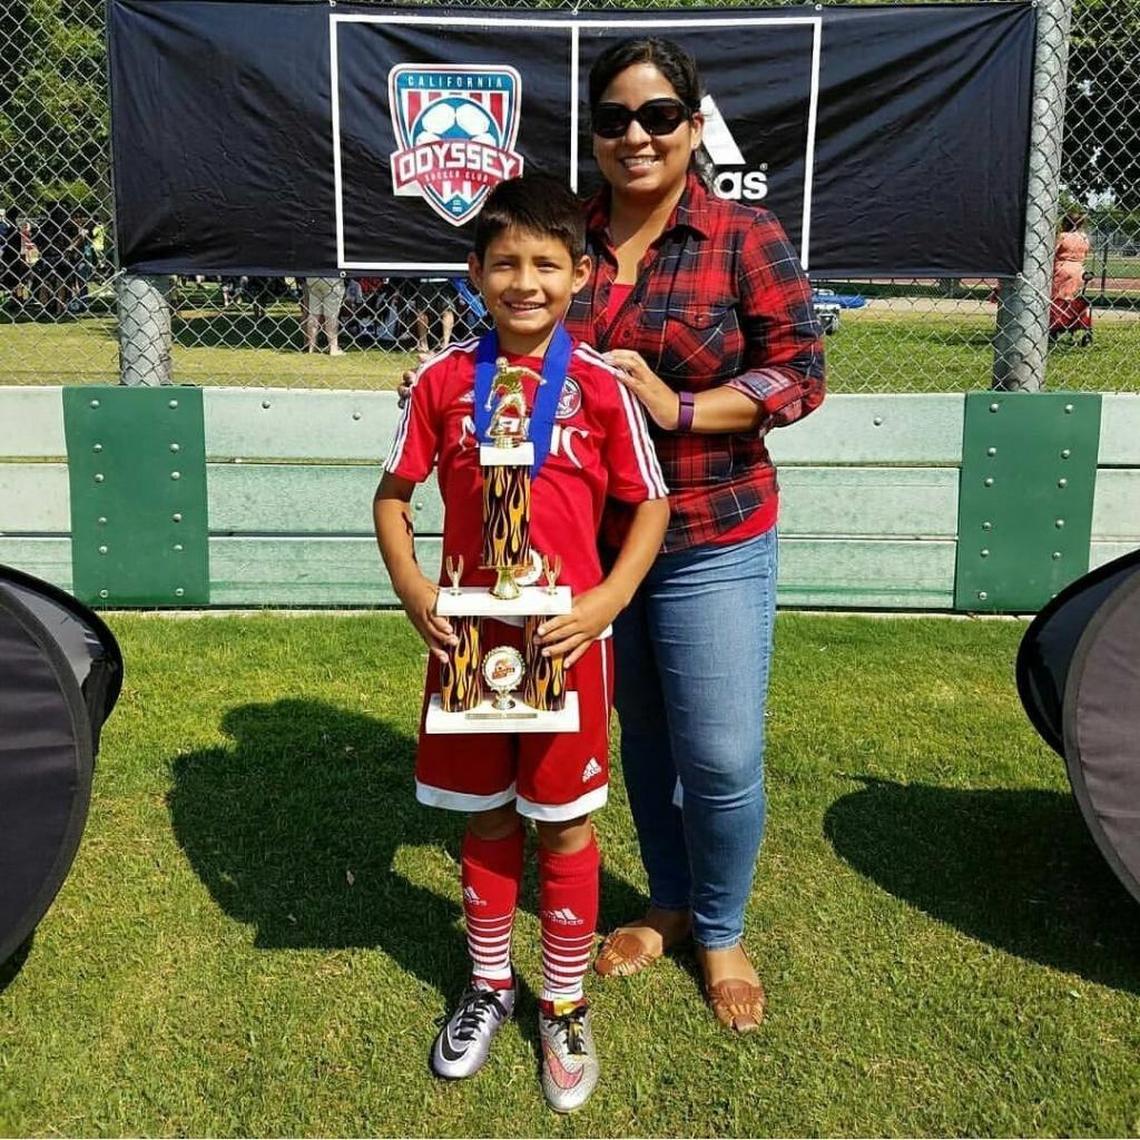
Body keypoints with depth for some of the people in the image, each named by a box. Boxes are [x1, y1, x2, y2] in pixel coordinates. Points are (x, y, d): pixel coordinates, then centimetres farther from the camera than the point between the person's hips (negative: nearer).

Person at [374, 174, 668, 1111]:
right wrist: (412, 590, -9)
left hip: (566, 637, -1)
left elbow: (651, 503, -2)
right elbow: (393, 494, 5)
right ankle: (488, 988, 37)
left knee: (565, 825, 10)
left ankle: (565, 1007, 30)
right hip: (468, 634, 2)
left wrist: (605, 602, -14)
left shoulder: (602, 386, -8)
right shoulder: (444, 380, -3)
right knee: (486, 816, 16)